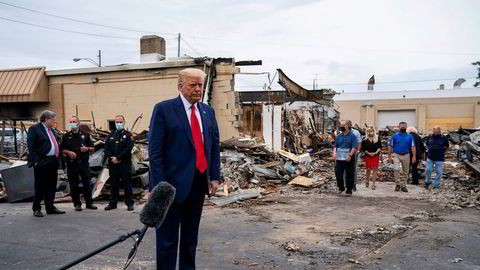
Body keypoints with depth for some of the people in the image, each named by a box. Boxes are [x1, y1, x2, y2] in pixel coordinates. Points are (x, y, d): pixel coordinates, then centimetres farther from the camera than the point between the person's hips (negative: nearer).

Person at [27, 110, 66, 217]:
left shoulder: (51, 130, 18)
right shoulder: (34, 129, -5)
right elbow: (31, 146, -11)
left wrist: (57, 159, 12)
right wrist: (35, 160, -17)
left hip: (53, 162, 8)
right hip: (42, 163, -8)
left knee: (51, 186, 11)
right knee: (40, 186, 1)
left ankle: (50, 207, 20)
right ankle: (36, 209, 11)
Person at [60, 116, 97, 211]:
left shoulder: (85, 135, 11)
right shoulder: (66, 136, 9)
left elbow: (93, 148, 12)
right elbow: (62, 149, 7)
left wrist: (87, 149, -8)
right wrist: (68, 152, -12)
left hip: (84, 163, 0)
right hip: (72, 163, 0)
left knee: (87, 183, 1)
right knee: (74, 185, 3)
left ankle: (89, 203, 10)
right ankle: (77, 204, 12)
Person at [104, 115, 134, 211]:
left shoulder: (127, 135, 2)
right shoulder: (111, 135, 16)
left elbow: (128, 148, -10)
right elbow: (106, 148, 8)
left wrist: (118, 158, -15)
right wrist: (111, 158, -9)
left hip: (125, 164, -4)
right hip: (112, 164, 4)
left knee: (127, 183, -1)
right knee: (113, 184, 10)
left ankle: (129, 203, 4)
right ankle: (113, 203, 19)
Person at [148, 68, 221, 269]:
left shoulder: (208, 111, 11)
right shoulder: (164, 109, -6)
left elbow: (215, 147, 13)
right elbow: (155, 151, -10)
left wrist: (215, 177, 5)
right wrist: (160, 185, -14)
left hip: (199, 183, 6)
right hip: (173, 183, -5)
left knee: (191, 237, 17)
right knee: (168, 238, 4)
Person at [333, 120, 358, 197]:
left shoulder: (352, 136, -1)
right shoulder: (339, 136, 13)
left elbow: (354, 147, -9)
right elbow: (335, 146, 12)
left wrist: (350, 155, -22)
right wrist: (334, 153, -6)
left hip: (349, 159, -4)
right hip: (339, 159, 4)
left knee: (349, 175, 2)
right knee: (338, 173, 0)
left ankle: (349, 191, 13)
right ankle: (341, 188, 21)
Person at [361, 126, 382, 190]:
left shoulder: (377, 138, 2)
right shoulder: (365, 139, 0)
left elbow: (380, 147, 3)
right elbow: (363, 148, 2)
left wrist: (376, 152, -11)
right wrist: (368, 153, -10)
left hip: (376, 156, 0)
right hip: (367, 156, 0)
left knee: (374, 170, -2)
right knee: (368, 169, 7)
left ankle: (373, 184, 0)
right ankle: (367, 181, 29)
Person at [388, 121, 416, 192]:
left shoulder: (410, 136, 6)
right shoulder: (395, 136, 3)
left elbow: (412, 147, 4)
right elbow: (390, 146, 3)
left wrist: (414, 156, -6)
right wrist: (389, 157, -2)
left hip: (406, 155, 2)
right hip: (396, 155, -2)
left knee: (405, 172, 8)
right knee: (396, 169, -20)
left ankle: (403, 186, 19)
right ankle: (397, 184, -7)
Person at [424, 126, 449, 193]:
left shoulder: (444, 138, -5)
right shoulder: (429, 137, 3)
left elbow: (447, 147, 8)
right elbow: (427, 144, 18)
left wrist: (442, 151, 0)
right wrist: (429, 149, 7)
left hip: (439, 159, -2)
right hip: (430, 157, 2)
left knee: (439, 172, 4)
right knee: (428, 170, 5)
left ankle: (436, 185, 16)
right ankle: (427, 182, 28)